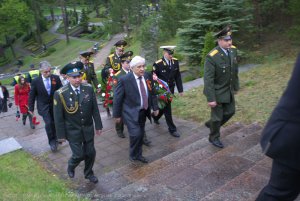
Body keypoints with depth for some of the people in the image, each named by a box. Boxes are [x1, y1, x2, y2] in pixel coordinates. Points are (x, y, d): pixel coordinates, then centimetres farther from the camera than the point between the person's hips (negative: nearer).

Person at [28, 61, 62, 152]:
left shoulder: (56, 78, -8)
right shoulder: (36, 81, -11)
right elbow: (32, 95, -2)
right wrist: (31, 108, 1)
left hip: (55, 105, 2)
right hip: (43, 106, -2)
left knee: (54, 123, 14)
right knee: (48, 123, -12)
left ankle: (55, 137, 35)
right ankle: (52, 141, 5)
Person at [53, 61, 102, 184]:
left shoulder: (88, 88, -10)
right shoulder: (60, 94, -18)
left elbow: (94, 108, -1)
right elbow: (58, 117, -11)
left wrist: (98, 125, 2)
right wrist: (61, 135, -6)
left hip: (88, 129, 3)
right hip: (73, 131, -3)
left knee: (90, 153, 12)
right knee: (79, 155, 3)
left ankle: (88, 173, 40)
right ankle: (71, 166, 39)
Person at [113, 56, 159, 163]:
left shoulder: (148, 76, -3)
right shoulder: (124, 80, -18)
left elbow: (152, 93, 10)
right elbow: (117, 98, -11)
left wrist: (155, 107, 11)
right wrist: (117, 114, -6)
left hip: (143, 112, 5)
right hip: (131, 112, -5)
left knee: (141, 134, 14)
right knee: (136, 134, -13)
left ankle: (138, 154, 35)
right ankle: (133, 155, 14)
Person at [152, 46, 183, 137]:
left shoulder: (175, 61, -4)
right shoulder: (157, 64, -18)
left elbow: (178, 76, 2)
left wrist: (180, 89, 2)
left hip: (171, 89, 5)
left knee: (164, 106, 20)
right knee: (167, 109, 1)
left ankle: (155, 116, 49)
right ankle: (172, 129, 14)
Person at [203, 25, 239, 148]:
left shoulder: (233, 50, -5)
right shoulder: (212, 57, -26)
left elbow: (235, 70, 8)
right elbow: (208, 79, -24)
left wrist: (235, 86, 15)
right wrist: (210, 99, -24)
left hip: (229, 90, 7)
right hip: (217, 92, -7)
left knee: (230, 111, 18)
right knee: (217, 116, 9)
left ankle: (211, 124, 42)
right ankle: (214, 137, 34)